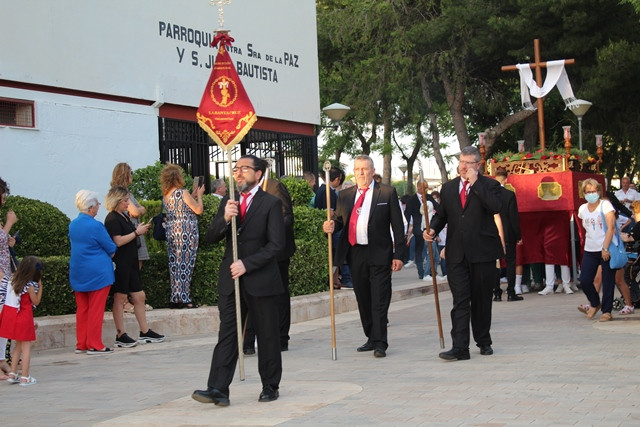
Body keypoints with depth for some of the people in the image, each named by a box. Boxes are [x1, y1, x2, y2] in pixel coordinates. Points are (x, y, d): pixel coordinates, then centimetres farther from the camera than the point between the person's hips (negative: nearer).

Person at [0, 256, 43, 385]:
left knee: (19, 345, 18)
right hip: (24, 317, -7)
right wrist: (40, 287, -1)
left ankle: (12, 374, 18)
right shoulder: (30, 286, -15)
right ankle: (25, 377, 1)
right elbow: (36, 302, -6)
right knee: (26, 347, 1)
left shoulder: (11, 279, 2)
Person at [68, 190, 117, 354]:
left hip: (77, 272, 7)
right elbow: (112, 249, -10)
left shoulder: (72, 225, 7)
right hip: (97, 273, -7)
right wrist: (108, 255, 13)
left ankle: (81, 344, 14)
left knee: (82, 309, 12)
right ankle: (94, 345, 0)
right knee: (96, 309, -2)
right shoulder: (95, 226, -16)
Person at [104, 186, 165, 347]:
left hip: (130, 263, 10)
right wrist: (137, 232, -15)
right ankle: (120, 336, 3)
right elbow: (118, 241, -21)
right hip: (120, 264, -10)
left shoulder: (124, 216, 16)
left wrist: (139, 230, 8)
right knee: (120, 298, -3)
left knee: (139, 296, 10)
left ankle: (145, 332, 17)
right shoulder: (112, 219, -13)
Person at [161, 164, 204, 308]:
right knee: (185, 265, -5)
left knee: (174, 265, 10)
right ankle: (183, 299, -5)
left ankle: (175, 298, 13)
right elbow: (199, 210, -7)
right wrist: (199, 196, 9)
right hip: (186, 233, -8)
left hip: (171, 232, 8)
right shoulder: (182, 193, -13)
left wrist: (192, 196, 22)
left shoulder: (165, 196, 11)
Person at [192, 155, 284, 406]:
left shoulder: (271, 203, -3)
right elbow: (211, 237, 5)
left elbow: (276, 244, -10)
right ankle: (218, 389, -8)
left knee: (268, 336, 7)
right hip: (231, 281, 4)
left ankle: (270, 386, 18)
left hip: (261, 280, -4)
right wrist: (225, 218, -15)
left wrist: (247, 264, -16)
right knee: (227, 335, -2)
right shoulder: (227, 202, 12)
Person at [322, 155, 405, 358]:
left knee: (379, 300, -5)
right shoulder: (345, 195, 10)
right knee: (363, 299, 12)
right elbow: (339, 220, 15)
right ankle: (371, 338, 24)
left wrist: (398, 255, -7)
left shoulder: (387, 193, 0)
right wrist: (332, 225, -10)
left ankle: (380, 343, -2)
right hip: (355, 254, 5)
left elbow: (397, 225, -2)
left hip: (379, 254, -4)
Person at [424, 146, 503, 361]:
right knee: (460, 301, -4)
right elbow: (441, 214, 18)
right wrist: (432, 229, -4)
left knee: (482, 300, 9)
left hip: (482, 252, -2)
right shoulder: (448, 188, 13)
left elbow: (495, 207, -18)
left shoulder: (489, 185, 0)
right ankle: (460, 348, -8)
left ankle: (484, 342, 24)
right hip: (456, 253, 2)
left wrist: (475, 183, -16)